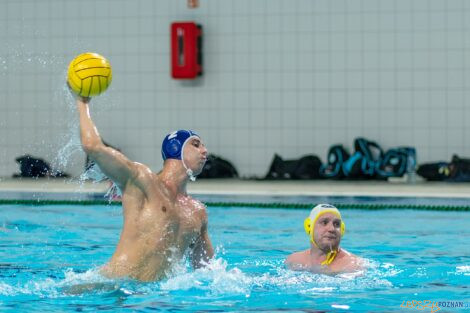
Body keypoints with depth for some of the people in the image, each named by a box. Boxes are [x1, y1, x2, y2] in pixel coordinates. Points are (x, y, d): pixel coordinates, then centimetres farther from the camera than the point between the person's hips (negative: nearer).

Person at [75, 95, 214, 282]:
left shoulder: (198, 212, 20)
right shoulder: (141, 179, 2)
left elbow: (205, 266, 31)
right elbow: (92, 146, -9)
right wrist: (82, 104, 5)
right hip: (114, 286, -8)